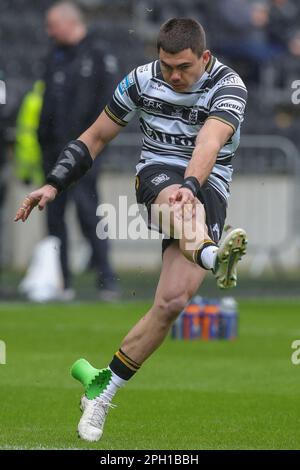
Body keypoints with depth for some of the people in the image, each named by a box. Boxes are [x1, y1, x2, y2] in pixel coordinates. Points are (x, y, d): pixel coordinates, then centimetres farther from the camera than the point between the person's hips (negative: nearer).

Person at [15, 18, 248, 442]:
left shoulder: (228, 88, -12)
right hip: (157, 176, 1)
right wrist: (54, 185, 2)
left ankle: (102, 393, -8)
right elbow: (96, 138, 11)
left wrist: (192, 184, -50)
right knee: (181, 201, -39)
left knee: (173, 300, -18)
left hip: (208, 190, -1)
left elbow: (210, 142, -32)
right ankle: (212, 255, -76)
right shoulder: (142, 80, 0)